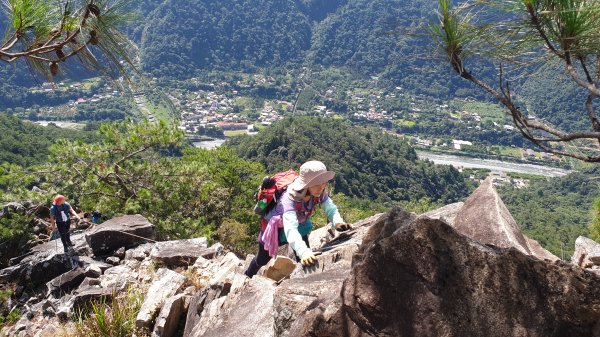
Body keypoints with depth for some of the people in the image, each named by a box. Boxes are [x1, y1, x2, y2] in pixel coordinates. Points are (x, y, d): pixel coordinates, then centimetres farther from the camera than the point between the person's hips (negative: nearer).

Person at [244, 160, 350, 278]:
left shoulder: (320, 193, -28)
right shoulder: (290, 198, -45)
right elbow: (290, 229, -57)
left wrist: (338, 222, -51)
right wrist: (304, 252, -72)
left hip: (299, 226, 4)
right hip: (276, 227, -4)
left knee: (306, 259, -10)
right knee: (262, 260, 18)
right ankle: (246, 278, 49)